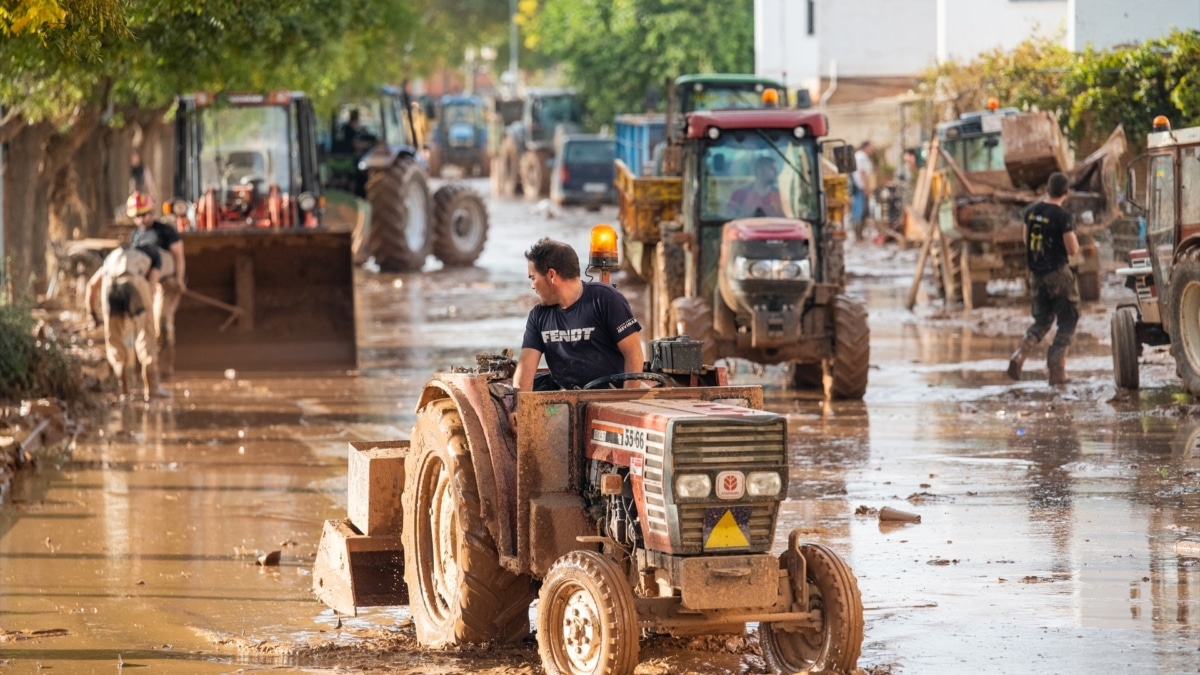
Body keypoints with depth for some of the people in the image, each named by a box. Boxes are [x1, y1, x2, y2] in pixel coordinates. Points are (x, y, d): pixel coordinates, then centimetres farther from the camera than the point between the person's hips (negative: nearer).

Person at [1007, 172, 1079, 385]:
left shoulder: (1031, 211, 2)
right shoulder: (1062, 216, -17)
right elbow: (1073, 250, -15)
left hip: (1037, 272, 6)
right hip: (1058, 272, -6)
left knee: (1042, 319, 18)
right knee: (1067, 320, 7)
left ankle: (1020, 355, -6)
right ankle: (1056, 369, -1)